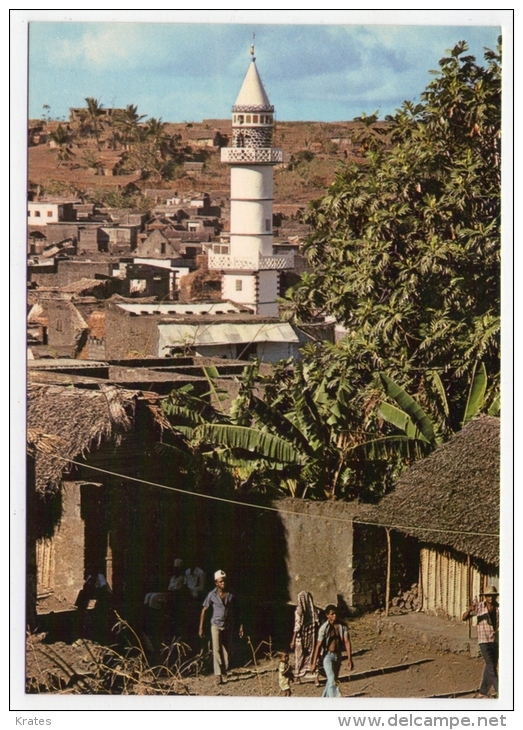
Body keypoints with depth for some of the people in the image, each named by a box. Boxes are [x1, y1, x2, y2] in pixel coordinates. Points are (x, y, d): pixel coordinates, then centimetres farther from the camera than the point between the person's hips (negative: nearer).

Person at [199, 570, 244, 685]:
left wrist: (241, 626, 5)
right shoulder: (212, 595, -6)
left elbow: (236, 611, 8)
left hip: (228, 626, 3)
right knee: (217, 650, -13)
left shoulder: (231, 595, 0)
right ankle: (218, 675, -18)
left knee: (227, 650, 6)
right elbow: (204, 610, 1)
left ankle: (224, 673, 19)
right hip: (216, 625, -3)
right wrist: (201, 628, -1)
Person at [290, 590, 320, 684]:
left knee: (299, 656, 13)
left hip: (301, 637, -3)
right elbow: (318, 625, -1)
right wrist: (316, 637, 11)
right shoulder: (314, 610, -3)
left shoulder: (299, 611, -14)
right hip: (312, 637, 3)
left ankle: (297, 678, 26)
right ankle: (316, 678, -1)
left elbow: (297, 627, -14)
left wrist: (293, 640, -7)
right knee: (313, 656, 8)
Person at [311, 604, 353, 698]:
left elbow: (347, 642, -5)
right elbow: (318, 645, -12)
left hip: (338, 656, 5)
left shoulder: (342, 626, -4)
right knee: (332, 681, -13)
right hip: (328, 656, -5)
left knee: (332, 680, 17)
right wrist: (314, 662, -10)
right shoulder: (324, 628, -15)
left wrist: (349, 658, -11)